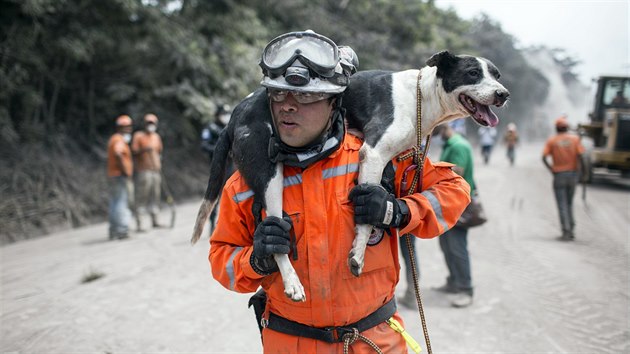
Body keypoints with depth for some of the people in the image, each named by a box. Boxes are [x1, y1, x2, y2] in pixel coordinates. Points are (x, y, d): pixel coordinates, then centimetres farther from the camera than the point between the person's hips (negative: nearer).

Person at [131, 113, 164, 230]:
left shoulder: (157, 137, 18)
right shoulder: (138, 136, 0)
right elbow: (134, 152, -6)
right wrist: (144, 149, -22)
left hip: (155, 171, 6)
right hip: (143, 171, -6)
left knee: (155, 196, 6)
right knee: (142, 196, -8)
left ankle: (154, 220, 13)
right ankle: (139, 223, -7)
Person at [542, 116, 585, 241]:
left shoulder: (551, 140, -2)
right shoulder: (575, 139, 1)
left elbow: (544, 157, -12)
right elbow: (579, 156, -11)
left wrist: (551, 169, -4)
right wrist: (580, 170, -2)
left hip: (559, 174, -2)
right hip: (572, 173, 2)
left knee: (562, 205, 2)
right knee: (569, 203, 17)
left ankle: (566, 232, -4)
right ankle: (571, 231, 15)